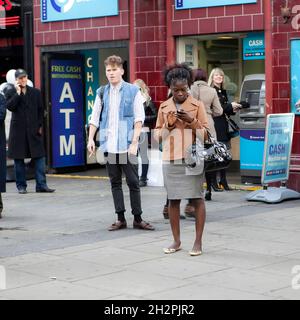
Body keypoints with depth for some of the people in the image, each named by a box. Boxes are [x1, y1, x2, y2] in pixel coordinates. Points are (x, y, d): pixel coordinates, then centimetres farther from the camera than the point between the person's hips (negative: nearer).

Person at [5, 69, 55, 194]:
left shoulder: (36, 92, 11)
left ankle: (41, 185, -2)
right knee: (19, 158, 3)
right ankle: (21, 185, 12)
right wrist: (18, 93, -11)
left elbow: (40, 110, 11)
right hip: (18, 131, -1)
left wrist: (40, 126, 4)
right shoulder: (11, 93, 6)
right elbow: (9, 106, -12)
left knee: (39, 156, -4)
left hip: (34, 130, 1)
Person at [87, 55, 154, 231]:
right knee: (115, 182, 8)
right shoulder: (102, 93, 11)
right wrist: (91, 139, 1)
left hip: (127, 145, -3)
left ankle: (138, 218, 9)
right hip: (109, 145, 3)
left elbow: (139, 119, -3)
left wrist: (134, 142, -12)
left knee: (133, 182, 0)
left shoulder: (133, 91, 1)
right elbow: (95, 118, 13)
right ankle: (120, 218, 14)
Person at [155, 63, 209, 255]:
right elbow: (157, 135, 13)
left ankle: (198, 241, 5)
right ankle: (177, 241, 16)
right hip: (170, 160, 3)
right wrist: (168, 125, -5)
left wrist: (192, 122, -13)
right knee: (173, 200, 5)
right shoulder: (164, 107, 10)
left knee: (197, 198, -1)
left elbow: (206, 134, 2)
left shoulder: (197, 105, 2)